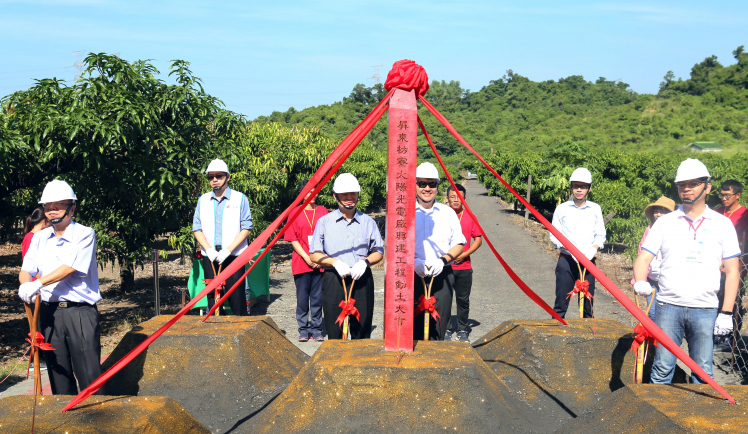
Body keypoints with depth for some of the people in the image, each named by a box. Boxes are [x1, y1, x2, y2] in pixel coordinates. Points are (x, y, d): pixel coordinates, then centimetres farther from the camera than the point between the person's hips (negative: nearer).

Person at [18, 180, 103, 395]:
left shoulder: (84, 234, -3)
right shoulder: (40, 238, 13)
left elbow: (70, 268, -14)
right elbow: (26, 270, 7)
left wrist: (38, 284, -22)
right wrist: (26, 285, -16)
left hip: (80, 312, -5)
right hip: (49, 311, 5)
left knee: (89, 373, -5)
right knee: (58, 373, 10)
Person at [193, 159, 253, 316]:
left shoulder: (240, 199, 2)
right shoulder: (203, 200, 12)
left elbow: (246, 228, -3)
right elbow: (197, 228, 9)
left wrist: (228, 250, -13)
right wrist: (209, 249, -7)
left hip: (234, 256, -3)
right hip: (209, 256, 3)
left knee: (237, 296, -6)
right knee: (212, 297, 6)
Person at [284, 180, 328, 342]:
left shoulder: (323, 211, 8)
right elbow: (293, 239, 1)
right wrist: (307, 258, -8)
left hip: (320, 263, 1)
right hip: (301, 263, -1)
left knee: (318, 297, 3)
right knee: (302, 297, 3)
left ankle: (316, 330, 12)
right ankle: (303, 330, 12)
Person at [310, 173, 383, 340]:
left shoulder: (368, 222, 11)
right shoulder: (324, 222, 8)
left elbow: (379, 252, 14)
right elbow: (314, 254, 6)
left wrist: (365, 262, -7)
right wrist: (335, 262, -11)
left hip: (362, 280, 1)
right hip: (334, 280, -1)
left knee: (362, 331, 1)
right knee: (334, 333, -1)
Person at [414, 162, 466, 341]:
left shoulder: (448, 213, 12)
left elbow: (459, 244, 11)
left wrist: (443, 260, -8)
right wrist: (413, 261, -15)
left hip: (442, 276, 2)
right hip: (412, 276, -2)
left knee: (439, 328, -1)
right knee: (413, 328, -6)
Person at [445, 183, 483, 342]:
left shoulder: (470, 217, 5)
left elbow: (478, 239, 6)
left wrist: (464, 254, -7)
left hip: (464, 266, 1)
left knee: (463, 300, 6)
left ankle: (462, 331, 18)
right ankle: (445, 330, 15)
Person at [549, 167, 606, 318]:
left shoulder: (595, 209, 9)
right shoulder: (562, 208, 3)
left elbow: (600, 235, 8)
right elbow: (554, 235, 1)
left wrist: (593, 249, -13)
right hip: (566, 260, -1)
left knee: (588, 303, 4)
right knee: (561, 302, -2)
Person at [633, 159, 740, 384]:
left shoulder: (722, 224, 6)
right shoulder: (665, 222, 7)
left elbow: (732, 271, 7)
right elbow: (644, 258, 2)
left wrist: (726, 313, 0)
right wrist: (640, 281, -20)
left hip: (705, 311, 0)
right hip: (668, 306, 0)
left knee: (703, 372, 3)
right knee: (662, 368, 1)